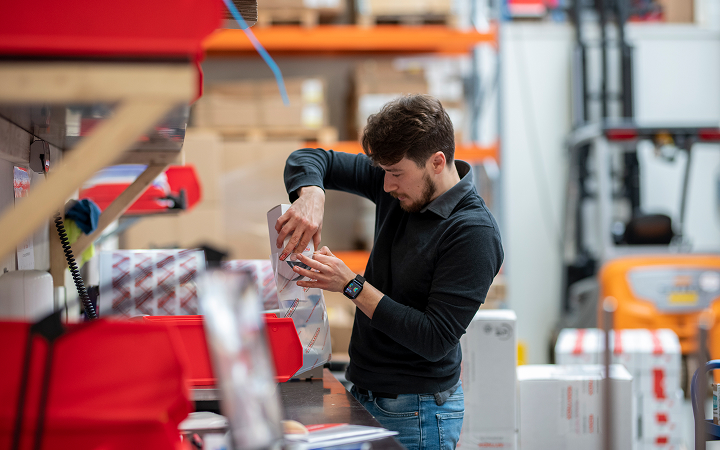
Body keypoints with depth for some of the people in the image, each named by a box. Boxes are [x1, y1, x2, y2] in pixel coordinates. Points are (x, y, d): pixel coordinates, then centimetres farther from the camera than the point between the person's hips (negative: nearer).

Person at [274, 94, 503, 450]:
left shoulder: (473, 233, -21)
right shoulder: (400, 187, 0)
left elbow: (435, 340, -24)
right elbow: (310, 159, 8)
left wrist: (352, 286, -23)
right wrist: (311, 194, -16)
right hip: (363, 394, 7)